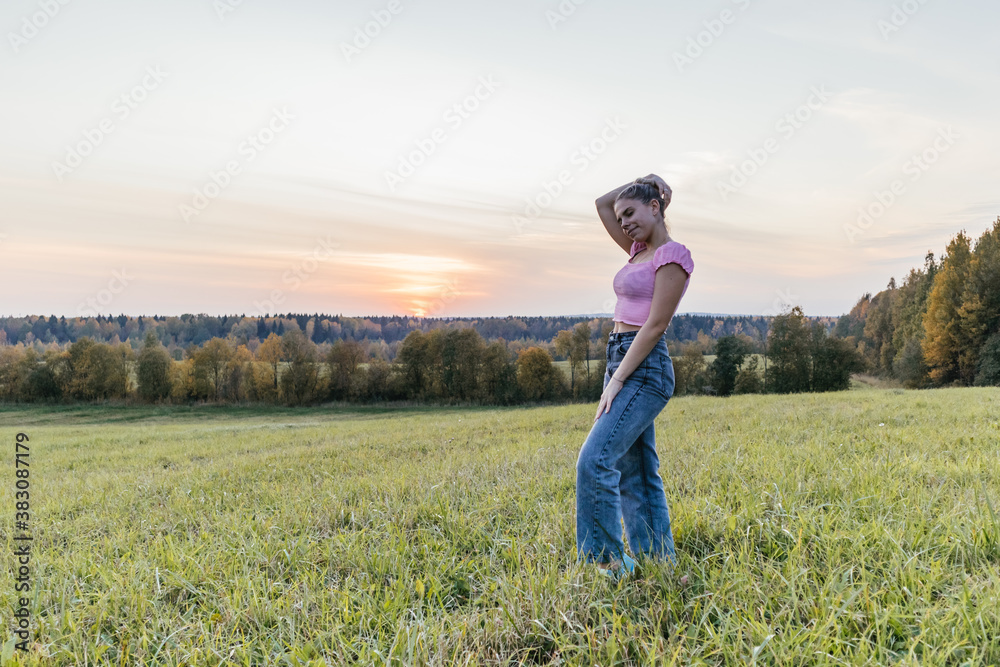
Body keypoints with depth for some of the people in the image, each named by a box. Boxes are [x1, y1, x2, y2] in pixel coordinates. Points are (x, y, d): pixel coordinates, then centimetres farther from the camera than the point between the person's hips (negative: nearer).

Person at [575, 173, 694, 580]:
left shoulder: (672, 255, -8)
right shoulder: (640, 251, 17)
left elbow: (655, 325, -15)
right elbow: (602, 203, 25)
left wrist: (616, 381, -17)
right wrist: (644, 181, 15)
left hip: (644, 368, -9)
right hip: (621, 361, 9)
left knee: (595, 461, -18)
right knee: (636, 474, 10)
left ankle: (607, 563, -9)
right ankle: (660, 563, 17)